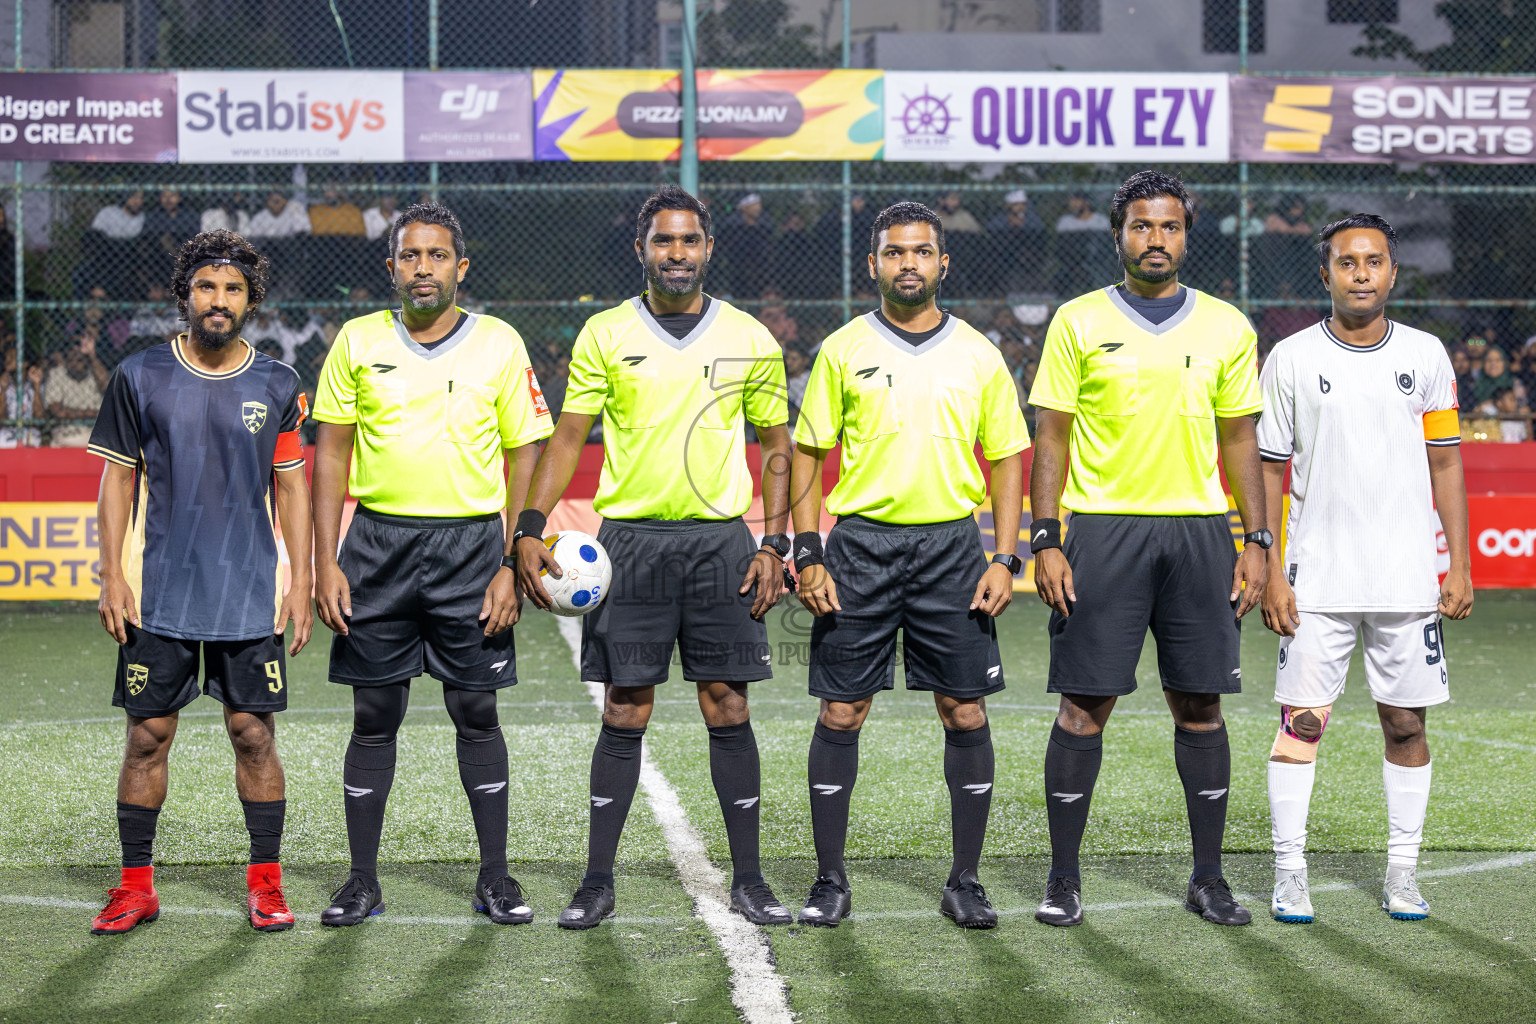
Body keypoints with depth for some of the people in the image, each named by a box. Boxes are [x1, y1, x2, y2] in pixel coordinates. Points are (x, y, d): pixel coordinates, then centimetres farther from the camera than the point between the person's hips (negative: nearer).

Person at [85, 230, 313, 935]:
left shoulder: (276, 386, 4)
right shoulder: (140, 377, 2)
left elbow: (291, 487, 9)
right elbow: (118, 480, 6)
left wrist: (301, 582, 3)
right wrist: (112, 576, -1)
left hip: (251, 597, 0)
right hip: (160, 594, 0)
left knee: (254, 733, 1)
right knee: (148, 735, 3)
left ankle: (265, 884, 11)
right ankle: (136, 888, 13)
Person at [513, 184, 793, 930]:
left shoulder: (749, 339, 6)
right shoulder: (604, 335, 4)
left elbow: (778, 446, 11)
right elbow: (568, 437, 3)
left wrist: (775, 544, 1)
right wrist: (531, 527, -9)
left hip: (720, 539, 1)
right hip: (630, 538, -1)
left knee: (728, 710, 2)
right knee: (624, 715, 1)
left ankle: (747, 880, 11)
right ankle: (597, 882, 9)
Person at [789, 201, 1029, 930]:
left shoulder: (977, 354, 7)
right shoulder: (843, 350, 4)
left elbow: (1006, 460, 9)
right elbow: (808, 456, 5)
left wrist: (1005, 559, -1)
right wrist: (808, 556, -4)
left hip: (952, 545, 1)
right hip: (861, 542, -1)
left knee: (965, 713, 0)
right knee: (841, 712, 0)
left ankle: (965, 883, 10)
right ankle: (830, 882, 10)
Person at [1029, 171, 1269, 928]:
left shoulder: (1227, 327, 9)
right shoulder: (1079, 322, 3)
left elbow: (1240, 441, 12)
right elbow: (1051, 437, 2)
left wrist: (1256, 541, 5)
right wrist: (1045, 541, -6)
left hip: (1198, 531, 2)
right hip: (1103, 530, -2)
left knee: (1200, 703, 4)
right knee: (1085, 703, -1)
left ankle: (1209, 879, 15)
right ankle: (1063, 879, 8)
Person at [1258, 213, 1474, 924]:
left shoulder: (1425, 355, 5)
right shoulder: (1291, 358, 0)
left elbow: (1445, 463, 9)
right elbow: (1267, 469, 3)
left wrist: (1460, 564, 4)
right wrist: (1270, 571, -4)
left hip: (1408, 575, 2)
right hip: (1316, 577, -1)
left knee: (1405, 723, 5)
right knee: (1301, 722, -3)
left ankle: (1402, 875, 15)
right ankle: (1289, 874, 5)